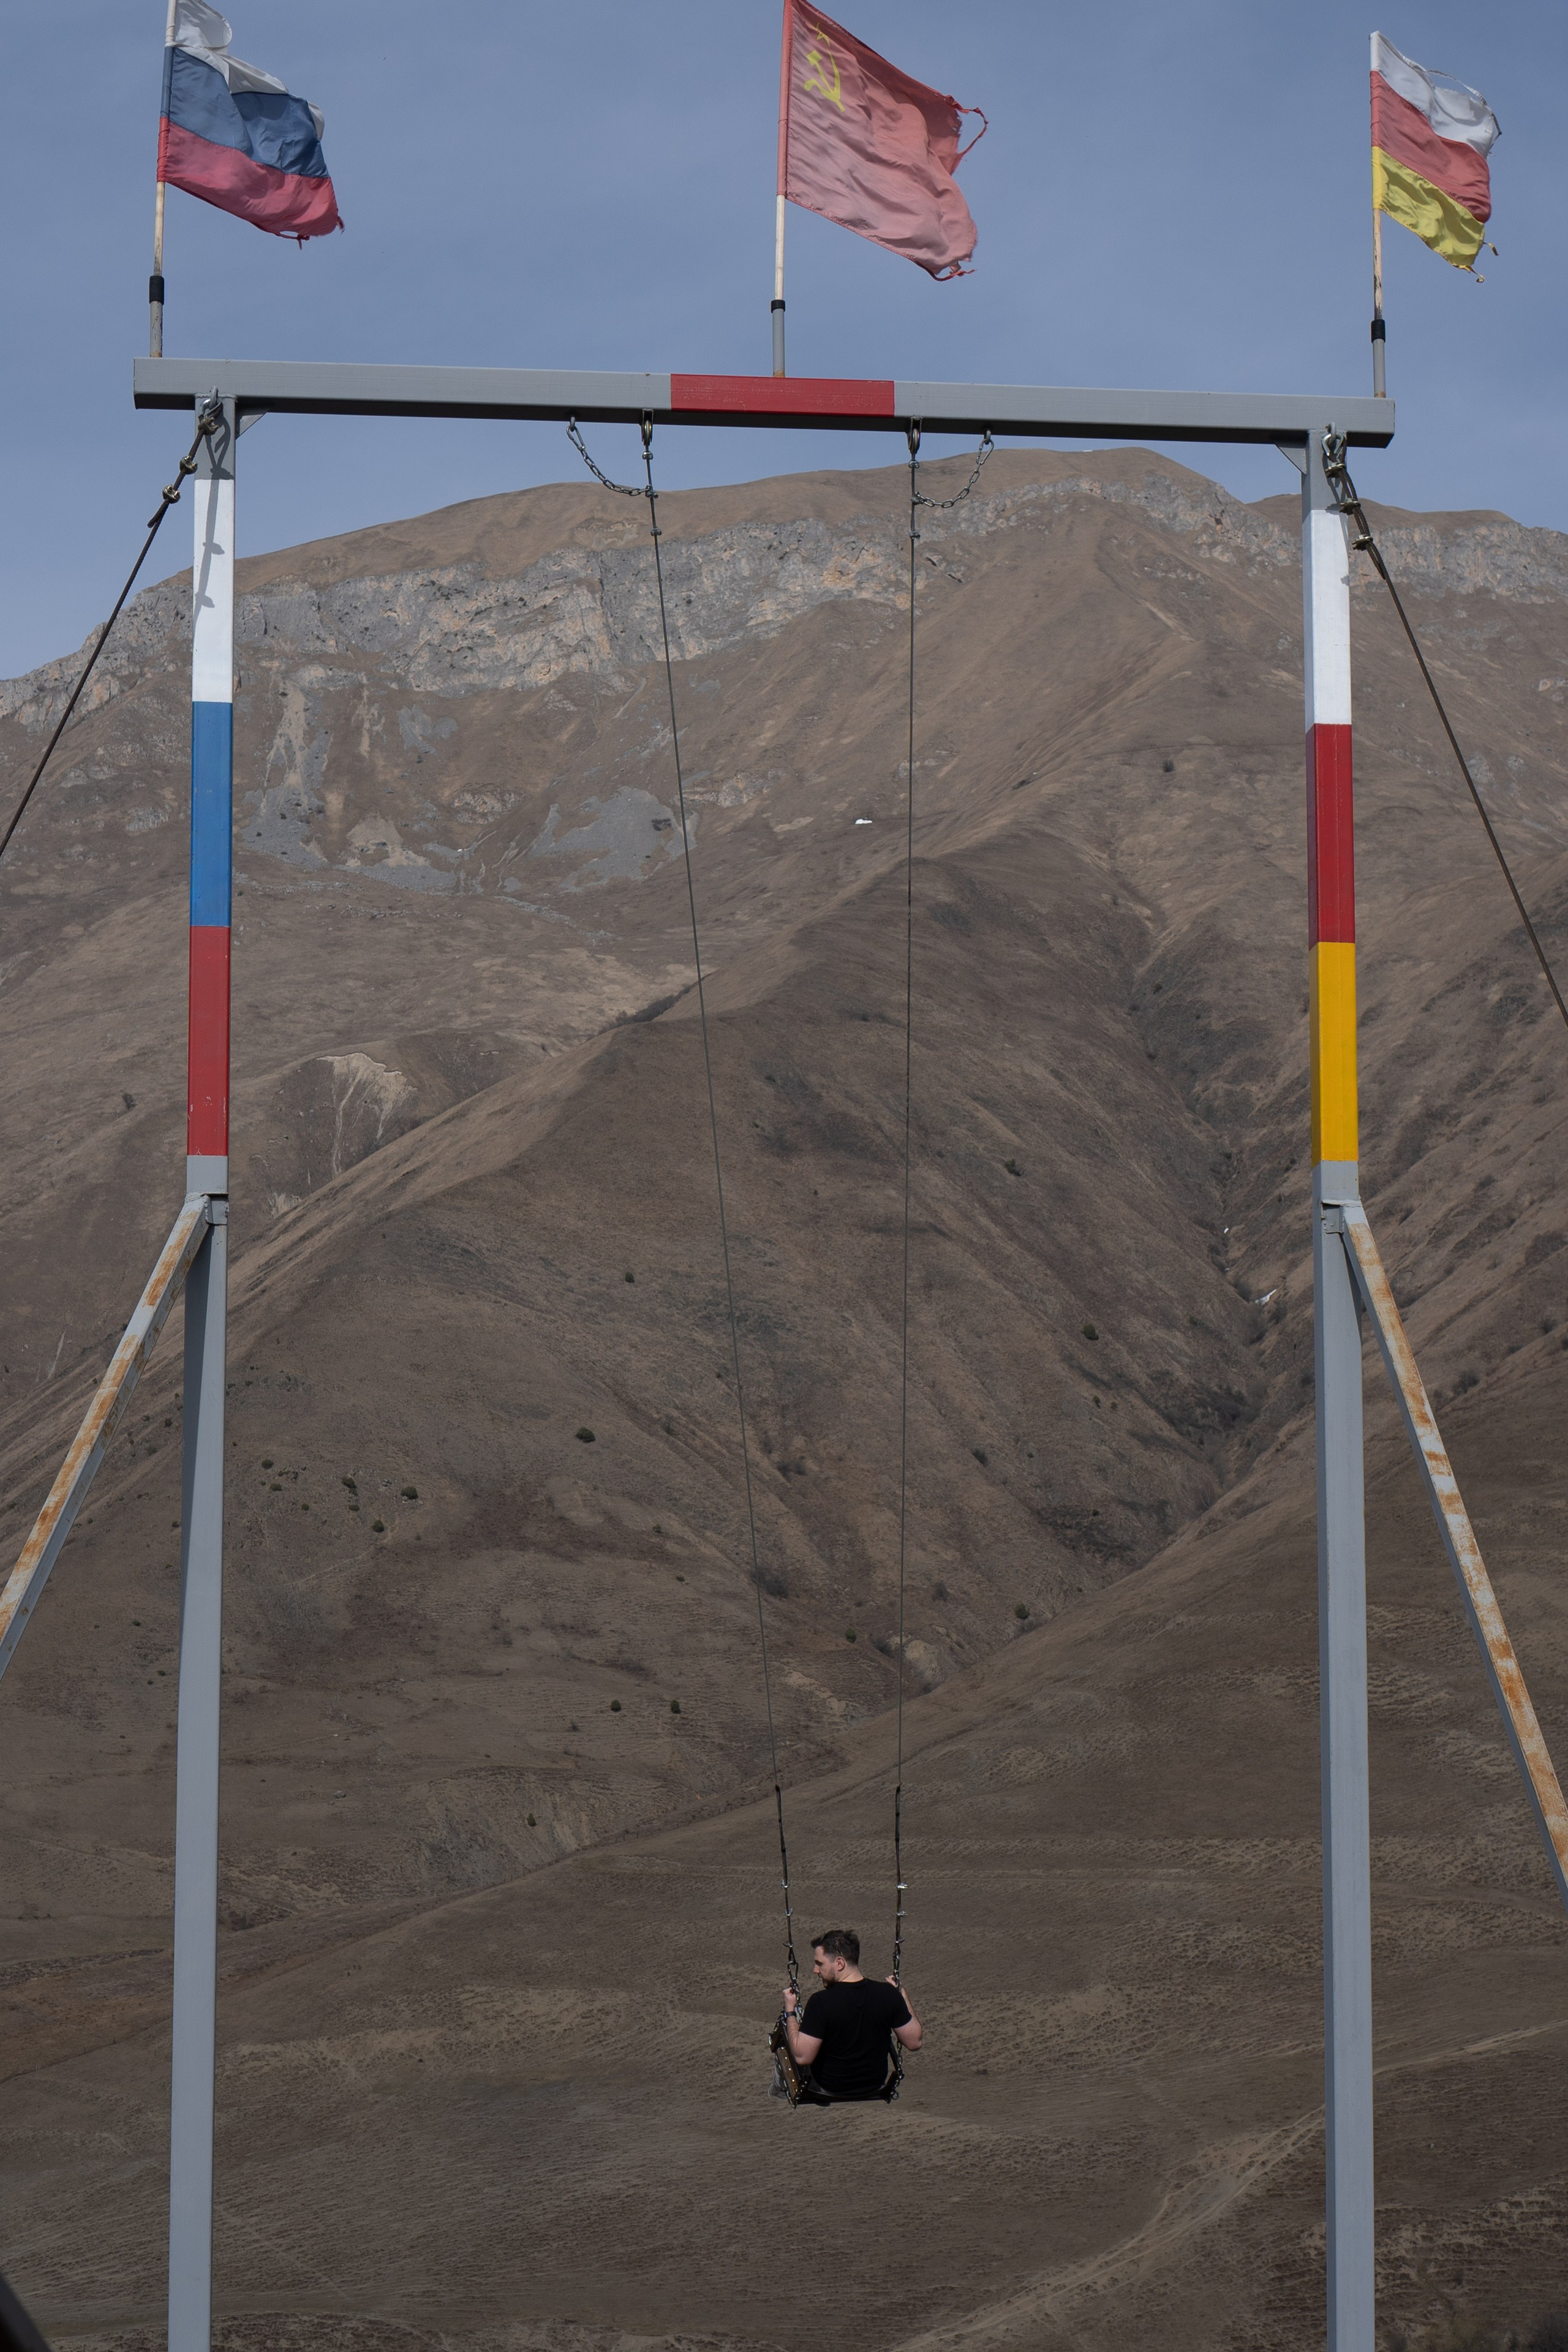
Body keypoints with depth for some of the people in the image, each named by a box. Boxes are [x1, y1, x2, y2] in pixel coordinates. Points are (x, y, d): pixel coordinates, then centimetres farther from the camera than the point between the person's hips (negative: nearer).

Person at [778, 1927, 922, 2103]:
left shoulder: (821, 2003, -28)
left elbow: (802, 2057, -25)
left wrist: (790, 2012, -14)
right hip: (875, 2089, 4)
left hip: (826, 2093, -4)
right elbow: (915, 2042, -6)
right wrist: (903, 1996, 5)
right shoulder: (889, 1995, -17)